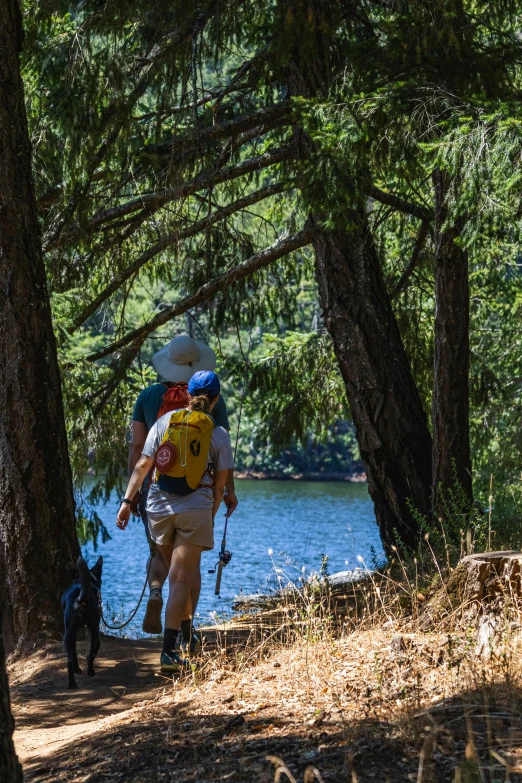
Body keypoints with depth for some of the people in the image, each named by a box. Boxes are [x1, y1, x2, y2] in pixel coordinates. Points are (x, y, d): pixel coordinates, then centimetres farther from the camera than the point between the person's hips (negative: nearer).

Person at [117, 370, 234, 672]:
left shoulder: (164, 422, 5)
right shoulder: (219, 434, 2)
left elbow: (142, 466, 1)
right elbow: (220, 484, 2)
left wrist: (128, 501, 4)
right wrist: (210, 518, 13)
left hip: (159, 507, 3)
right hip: (195, 510, -3)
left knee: (187, 570, 22)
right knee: (181, 578, -2)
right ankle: (169, 651, -10)